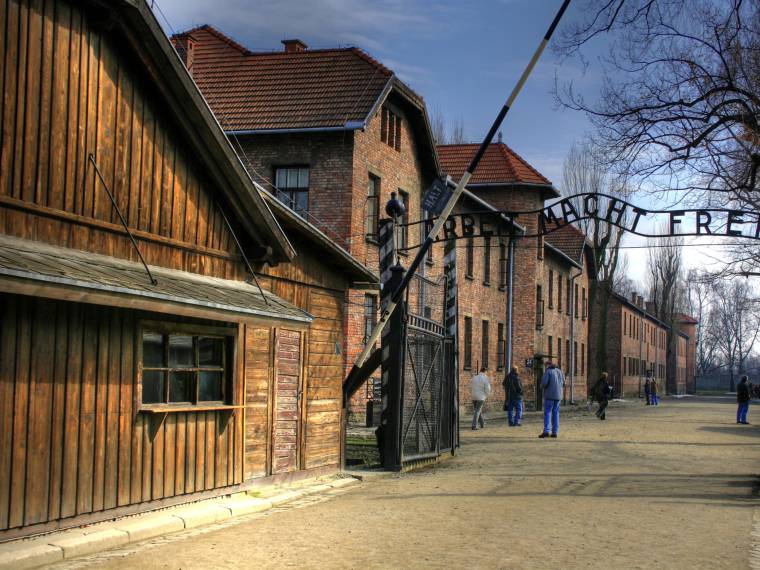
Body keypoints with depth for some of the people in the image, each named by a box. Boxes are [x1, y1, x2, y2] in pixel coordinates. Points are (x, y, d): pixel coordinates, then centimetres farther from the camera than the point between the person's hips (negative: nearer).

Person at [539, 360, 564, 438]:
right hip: (558, 395, 6)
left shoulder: (548, 372, -7)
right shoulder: (559, 372, 13)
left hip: (549, 395, -6)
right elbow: (563, 384, 15)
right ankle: (555, 432, 5)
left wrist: (542, 387, 4)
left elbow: (544, 382, -18)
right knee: (555, 413, 9)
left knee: (547, 413, -7)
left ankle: (546, 431, -17)